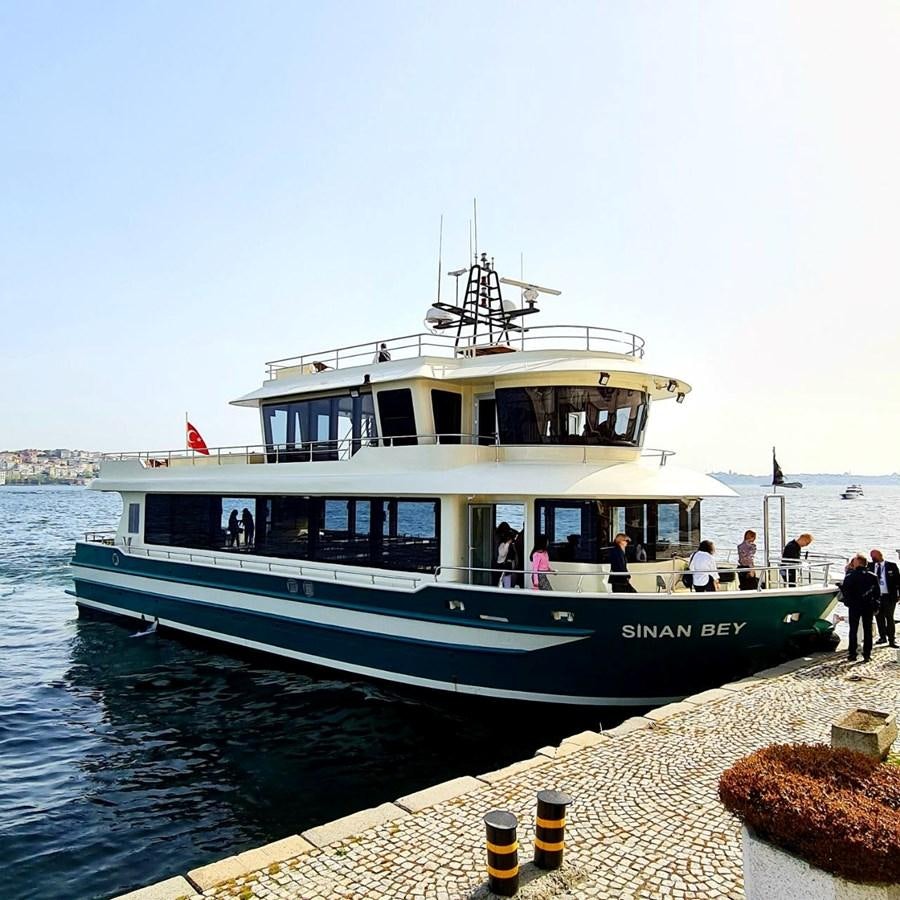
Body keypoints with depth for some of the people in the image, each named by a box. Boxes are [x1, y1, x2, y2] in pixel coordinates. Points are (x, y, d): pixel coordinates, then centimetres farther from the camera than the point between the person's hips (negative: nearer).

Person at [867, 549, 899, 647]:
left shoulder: (892, 566, -1)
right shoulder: (870, 566, 7)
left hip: (889, 596, -3)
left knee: (889, 618, -1)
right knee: (879, 617, 11)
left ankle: (892, 639, 5)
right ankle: (882, 637, 23)